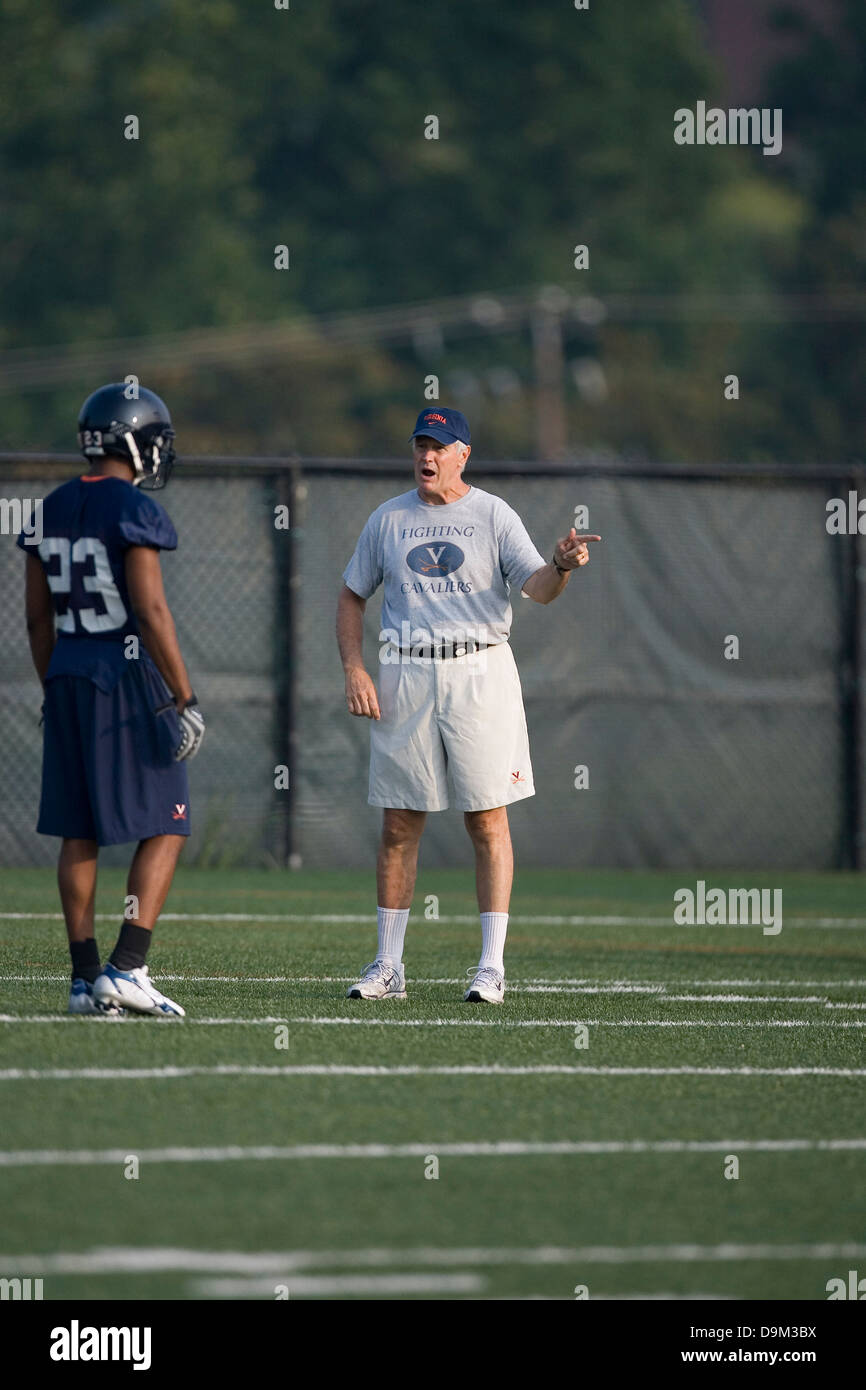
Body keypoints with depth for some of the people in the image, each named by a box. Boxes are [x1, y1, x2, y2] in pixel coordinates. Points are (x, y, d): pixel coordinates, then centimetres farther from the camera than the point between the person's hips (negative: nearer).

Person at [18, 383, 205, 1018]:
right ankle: (127, 970, -11)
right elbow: (151, 612, -18)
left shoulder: (51, 511, 9)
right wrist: (186, 699, -14)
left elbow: (38, 616, 13)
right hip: (129, 678, -7)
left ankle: (86, 978, 8)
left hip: (68, 678, 7)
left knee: (80, 833, 9)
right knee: (163, 829, -1)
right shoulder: (133, 511, -13)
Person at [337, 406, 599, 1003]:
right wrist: (354, 669, 2)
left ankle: (492, 966, -4)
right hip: (404, 678, 3)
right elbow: (352, 597, 16)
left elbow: (537, 587, -9)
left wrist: (562, 566, -32)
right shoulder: (388, 520, 10)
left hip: (479, 672, -2)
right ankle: (387, 966, 8)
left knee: (488, 821, -5)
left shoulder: (494, 516, 2)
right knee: (399, 825, 3)